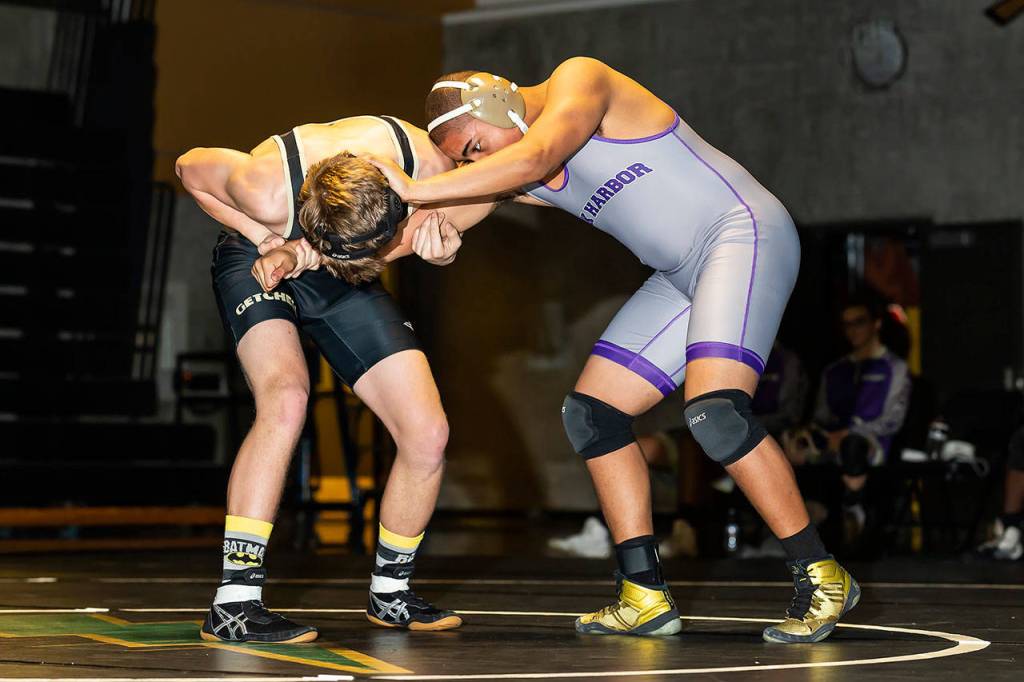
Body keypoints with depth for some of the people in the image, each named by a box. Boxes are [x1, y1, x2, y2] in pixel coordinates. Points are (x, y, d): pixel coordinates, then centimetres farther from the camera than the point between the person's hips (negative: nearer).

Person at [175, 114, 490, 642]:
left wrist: (438, 232, -30)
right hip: (258, 264, -4)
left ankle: (390, 593, 17)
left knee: (427, 435, -7)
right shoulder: (267, 188, -38)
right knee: (286, 399, -33)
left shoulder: (426, 161, -32)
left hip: (342, 294, 4)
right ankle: (234, 603, -31)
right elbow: (190, 168, -16)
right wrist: (265, 239, -25)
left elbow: (478, 193, -8)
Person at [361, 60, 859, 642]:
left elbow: (533, 157, -30)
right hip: (684, 276, 10)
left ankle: (822, 576, -15)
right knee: (591, 413, 3)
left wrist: (415, 190, -29)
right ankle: (646, 596, 5)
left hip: (744, 230, -10)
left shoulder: (577, 80, -13)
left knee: (715, 411, -27)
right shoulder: (511, 181, 10)